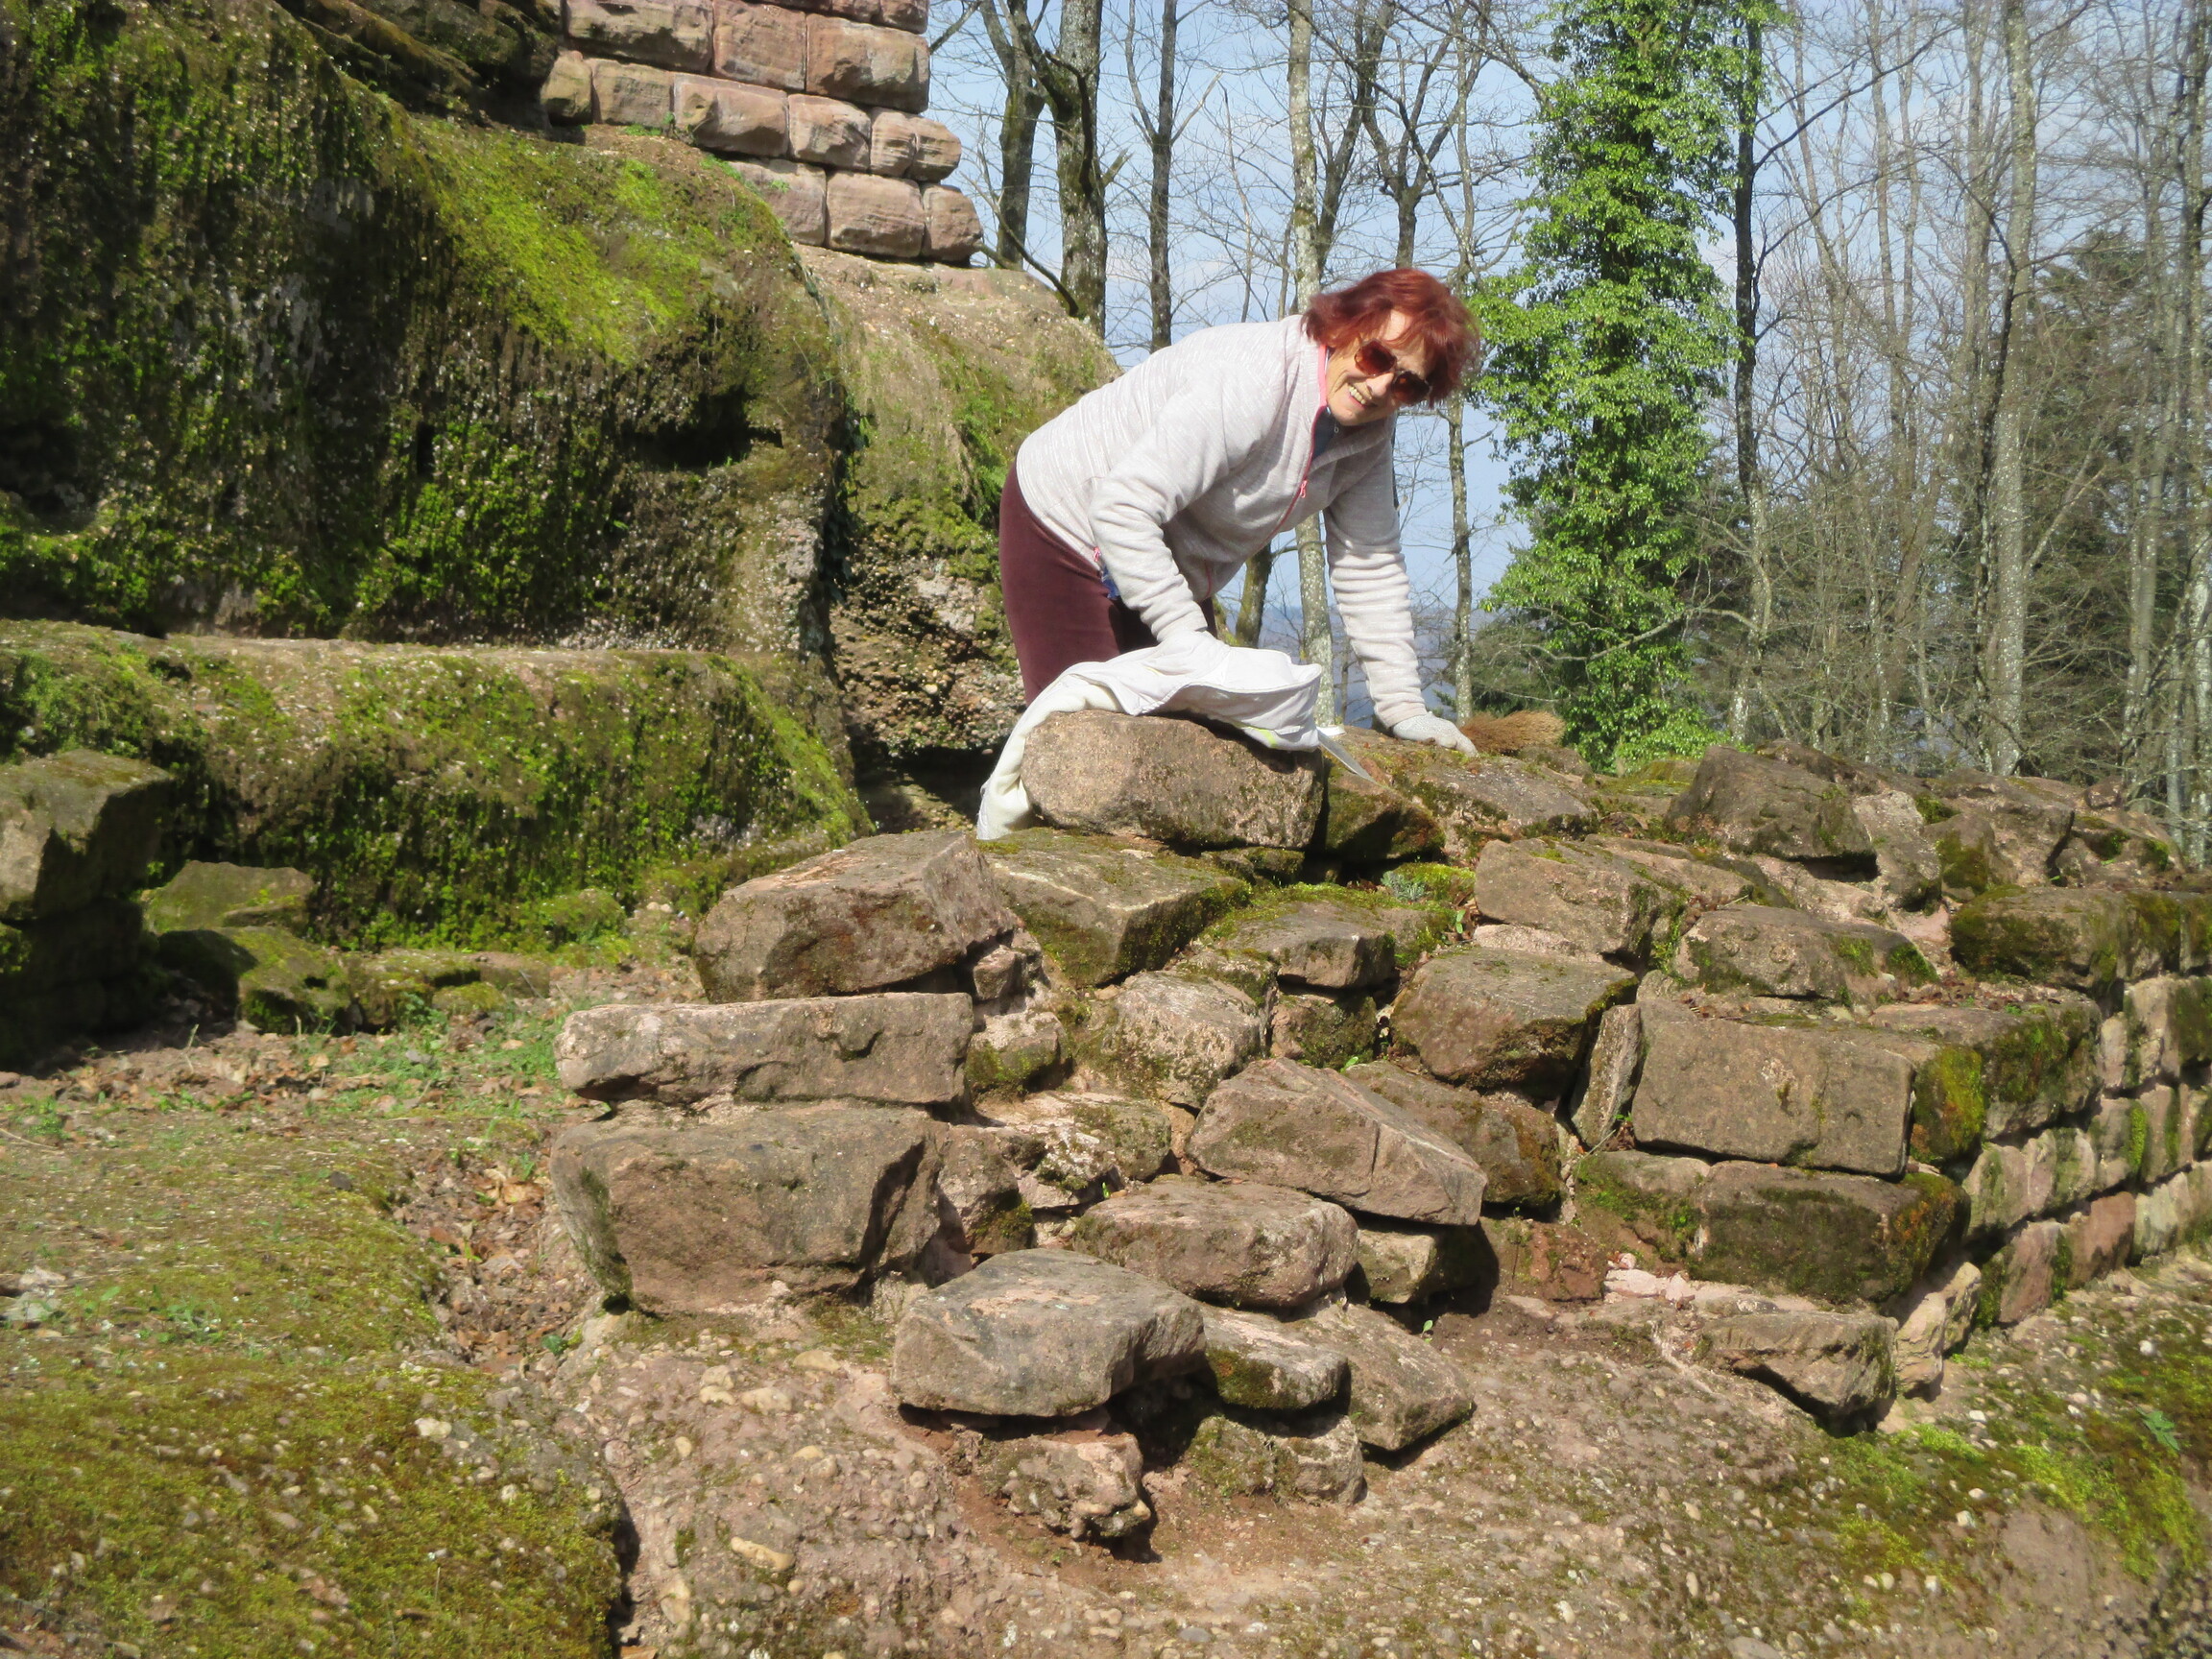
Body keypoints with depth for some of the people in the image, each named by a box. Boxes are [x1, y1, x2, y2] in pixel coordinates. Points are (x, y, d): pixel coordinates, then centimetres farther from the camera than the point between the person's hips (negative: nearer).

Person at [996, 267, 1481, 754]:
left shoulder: (1368, 430, -8)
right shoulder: (1251, 385, -34)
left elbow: (1370, 569, -4)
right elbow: (1122, 510, -39)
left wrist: (1403, 708, -10)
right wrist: (1186, 636, -43)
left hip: (1171, 571, 8)